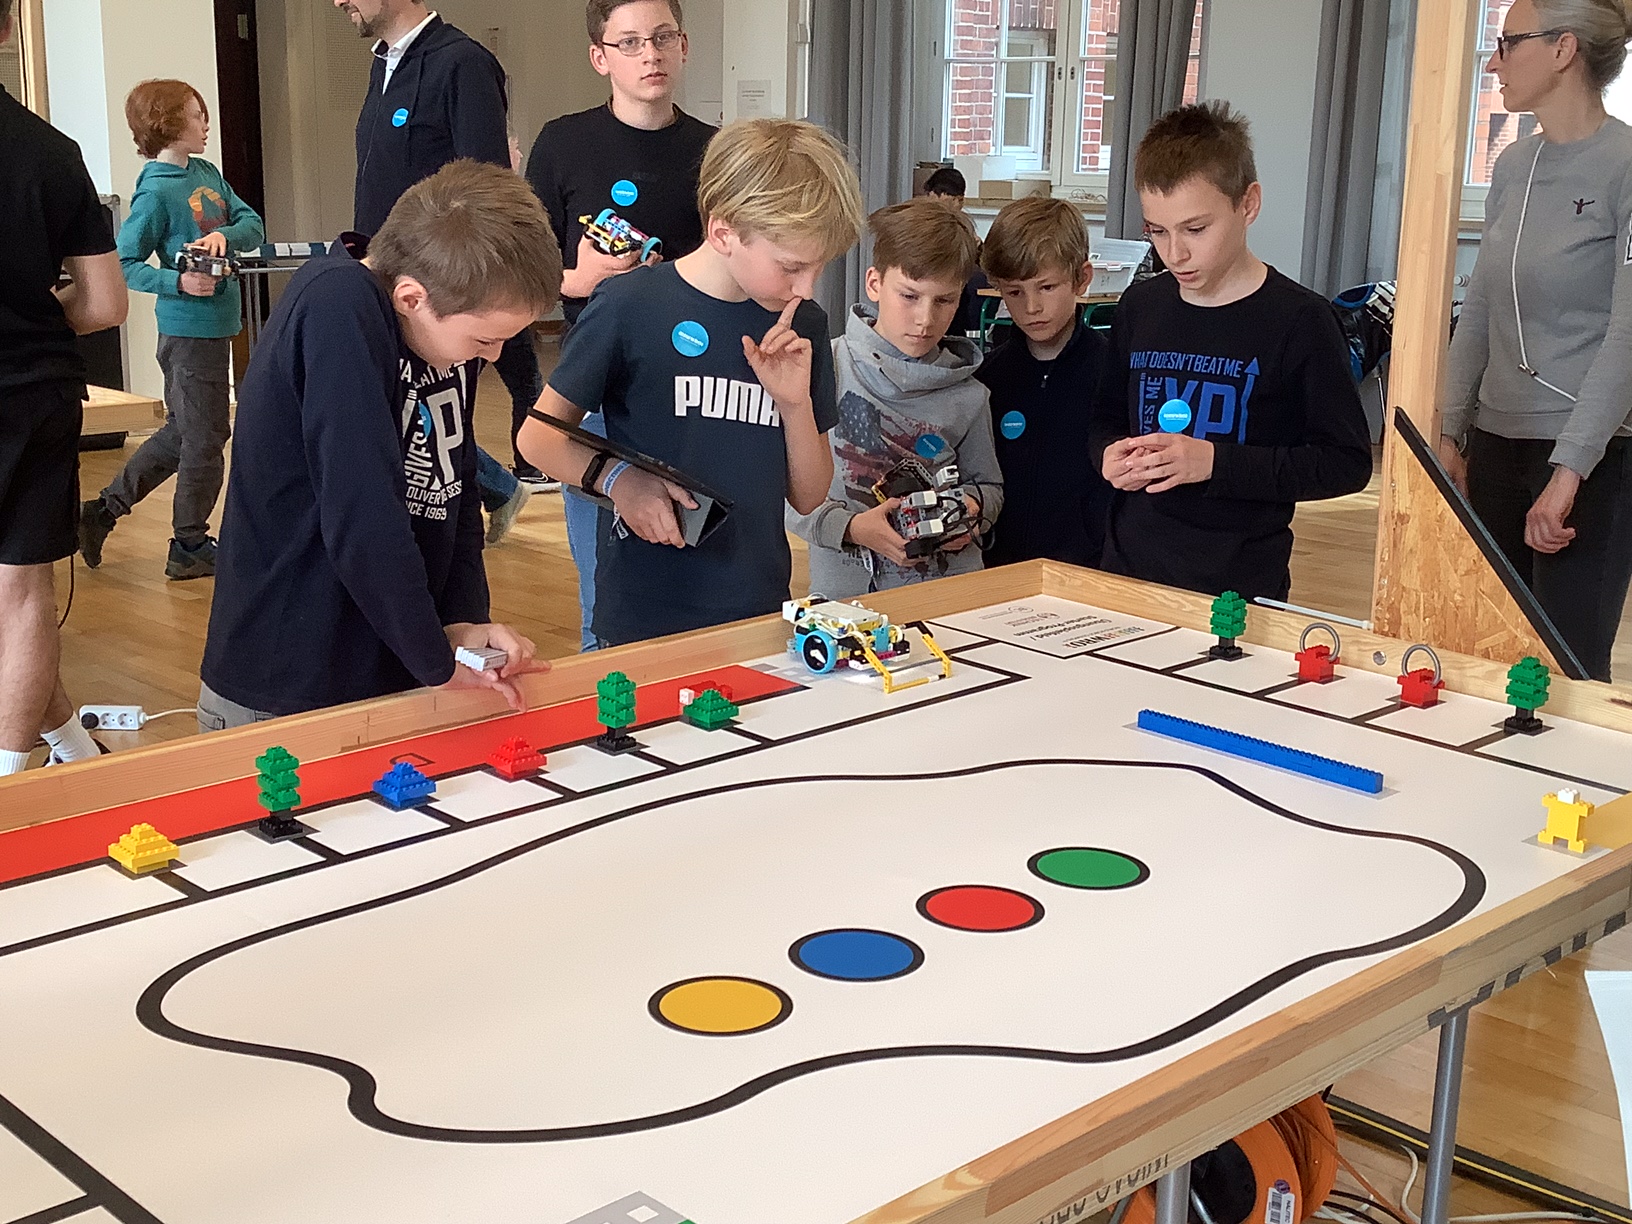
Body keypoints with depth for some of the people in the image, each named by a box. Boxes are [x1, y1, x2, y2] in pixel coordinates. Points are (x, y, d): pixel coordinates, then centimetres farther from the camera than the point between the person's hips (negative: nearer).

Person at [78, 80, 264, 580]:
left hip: (215, 322, 9)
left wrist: (225, 234, -16)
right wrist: (178, 281, -26)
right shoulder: (157, 191, -15)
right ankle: (190, 547, 16)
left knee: (182, 433, 19)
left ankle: (103, 510, 28)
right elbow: (125, 264, -15)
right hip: (190, 327, -9)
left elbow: (253, 224, 4)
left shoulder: (207, 173, 8)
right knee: (205, 437, 2)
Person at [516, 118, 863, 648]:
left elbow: (807, 498, 8)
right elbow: (539, 435, -3)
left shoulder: (802, 327, 5)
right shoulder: (629, 306, -10)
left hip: (760, 613, 4)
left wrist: (796, 402, -9)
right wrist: (616, 478, -21)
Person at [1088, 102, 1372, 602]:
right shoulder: (1140, 305, 6)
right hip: (1128, 568, 4)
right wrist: (1109, 455, -5)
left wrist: (1214, 462, -20)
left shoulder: (1299, 319, -10)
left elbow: (1348, 462, -11)